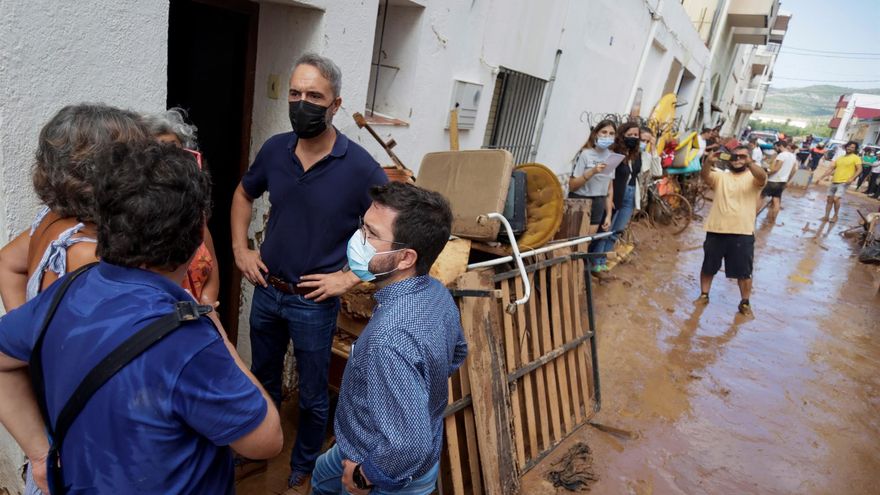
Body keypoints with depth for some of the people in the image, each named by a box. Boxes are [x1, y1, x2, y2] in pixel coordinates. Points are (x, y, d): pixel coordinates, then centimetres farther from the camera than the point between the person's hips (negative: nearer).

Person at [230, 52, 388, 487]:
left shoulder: (360, 168, -20)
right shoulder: (275, 149, -6)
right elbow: (243, 195, 14)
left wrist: (349, 277, -17)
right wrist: (239, 248, 4)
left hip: (314, 302, -4)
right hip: (266, 290, 5)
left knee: (312, 395, 15)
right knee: (263, 379, 25)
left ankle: (303, 466, 42)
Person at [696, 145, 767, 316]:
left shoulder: (753, 178, 3)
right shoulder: (720, 176, 8)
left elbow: (762, 177, -21)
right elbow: (704, 175, -12)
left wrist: (750, 164, -41)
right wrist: (708, 162, -34)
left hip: (743, 233, -2)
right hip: (716, 230, 2)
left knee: (744, 272, 7)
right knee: (708, 267, 13)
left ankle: (745, 303, 24)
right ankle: (704, 295, 30)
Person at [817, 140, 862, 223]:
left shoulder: (856, 158, 0)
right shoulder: (839, 158, 16)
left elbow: (859, 169, -8)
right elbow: (830, 169, 16)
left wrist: (852, 178, -22)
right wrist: (821, 177, 9)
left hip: (844, 182, -6)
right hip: (834, 182, 6)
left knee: (836, 199, -18)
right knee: (829, 199, 6)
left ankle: (835, 216, -1)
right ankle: (826, 216, 13)